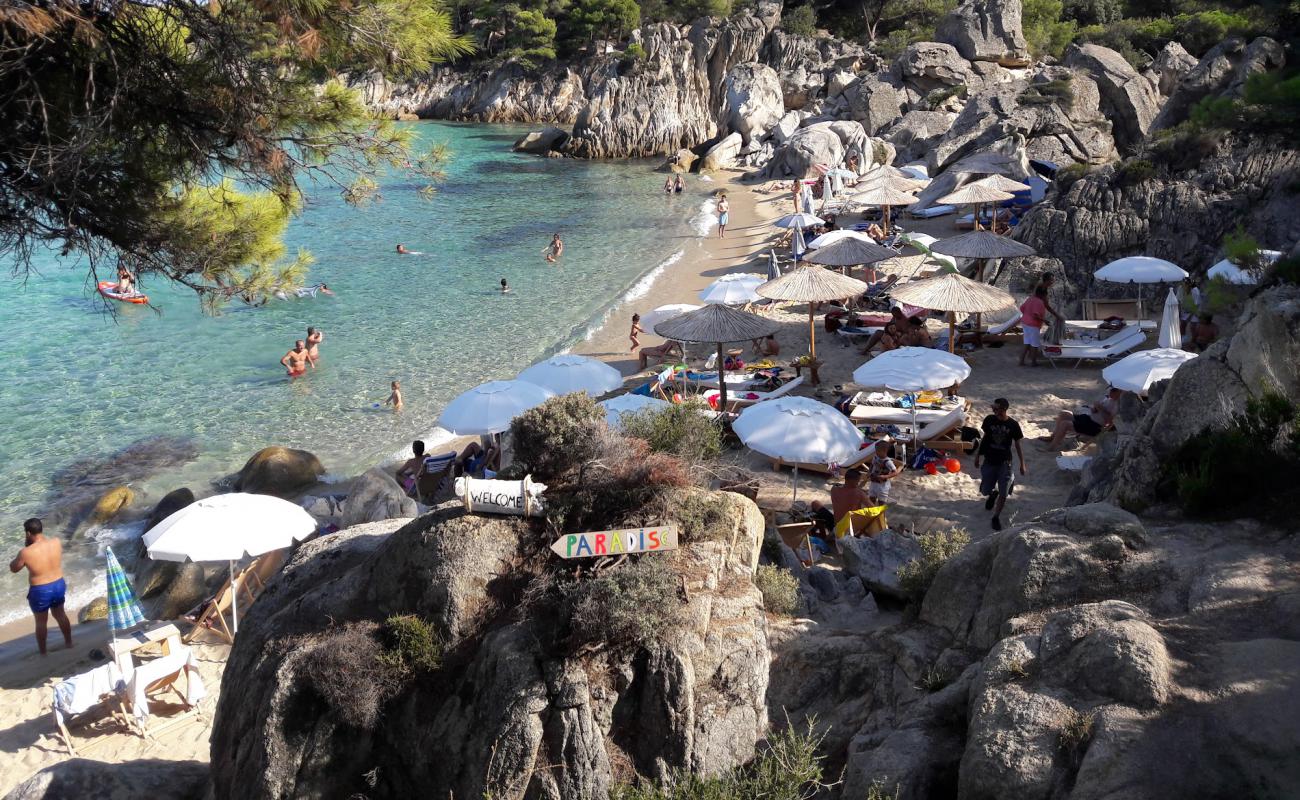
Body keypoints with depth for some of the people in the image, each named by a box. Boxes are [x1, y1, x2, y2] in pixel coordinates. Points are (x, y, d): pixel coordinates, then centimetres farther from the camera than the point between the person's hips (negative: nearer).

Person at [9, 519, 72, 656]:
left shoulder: (26, 553, -25)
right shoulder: (57, 542, -13)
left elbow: (13, 568, -6)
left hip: (40, 591, -4)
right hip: (59, 585, 4)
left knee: (41, 622, 17)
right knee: (60, 614, 27)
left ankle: (42, 652, 32)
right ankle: (69, 642, 42)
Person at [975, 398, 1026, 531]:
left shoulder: (1013, 425, -10)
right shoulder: (989, 420, -5)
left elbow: (1017, 445, 0)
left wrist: (1022, 464, 2)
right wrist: (977, 455, 10)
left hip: (1005, 462, -2)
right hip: (989, 461, 2)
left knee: (1003, 494, -2)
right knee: (985, 491, 6)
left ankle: (996, 517, 17)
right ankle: (993, 493, 43)